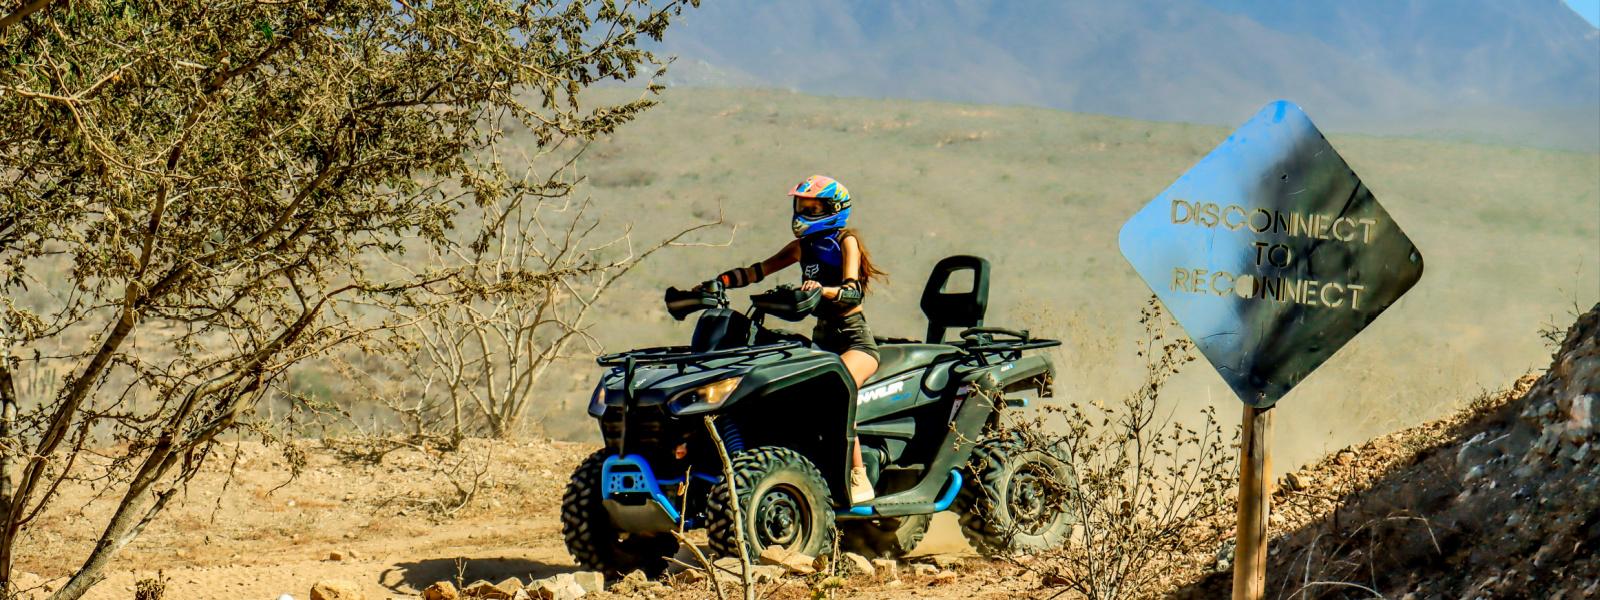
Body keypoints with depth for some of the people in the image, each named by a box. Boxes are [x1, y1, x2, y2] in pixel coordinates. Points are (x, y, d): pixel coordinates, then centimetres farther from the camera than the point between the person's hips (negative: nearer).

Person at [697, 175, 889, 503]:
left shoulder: (845, 241, -6)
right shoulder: (803, 245, 14)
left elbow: (853, 292, -21)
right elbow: (759, 270, 12)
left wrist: (823, 289, -42)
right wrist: (715, 283, 0)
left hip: (856, 340, -8)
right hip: (822, 340, 8)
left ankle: (859, 480, -32)